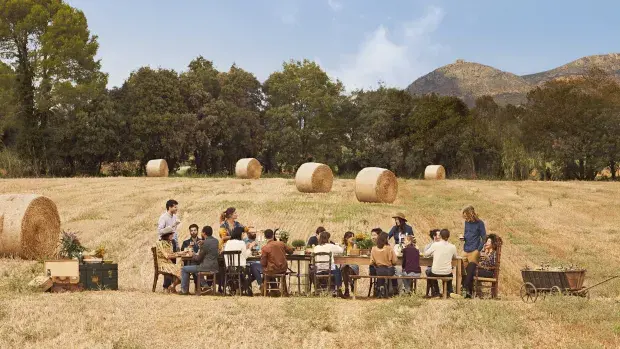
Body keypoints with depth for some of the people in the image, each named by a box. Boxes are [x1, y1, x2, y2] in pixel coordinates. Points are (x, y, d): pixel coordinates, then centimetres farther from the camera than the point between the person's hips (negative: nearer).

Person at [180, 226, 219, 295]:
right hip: (215, 266, 8)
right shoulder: (216, 241, 7)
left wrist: (193, 254, 11)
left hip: (207, 267, -8)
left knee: (184, 269, 6)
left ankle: (184, 289, 15)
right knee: (193, 264, 32)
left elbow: (198, 258, -10)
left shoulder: (204, 243, -16)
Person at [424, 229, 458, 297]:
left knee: (430, 274, 35)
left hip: (436, 272, -2)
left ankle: (436, 292, 30)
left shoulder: (435, 245, -12)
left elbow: (425, 254, 0)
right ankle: (450, 291, 31)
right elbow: (455, 257, 14)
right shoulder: (452, 247, -6)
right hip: (447, 273, 2)